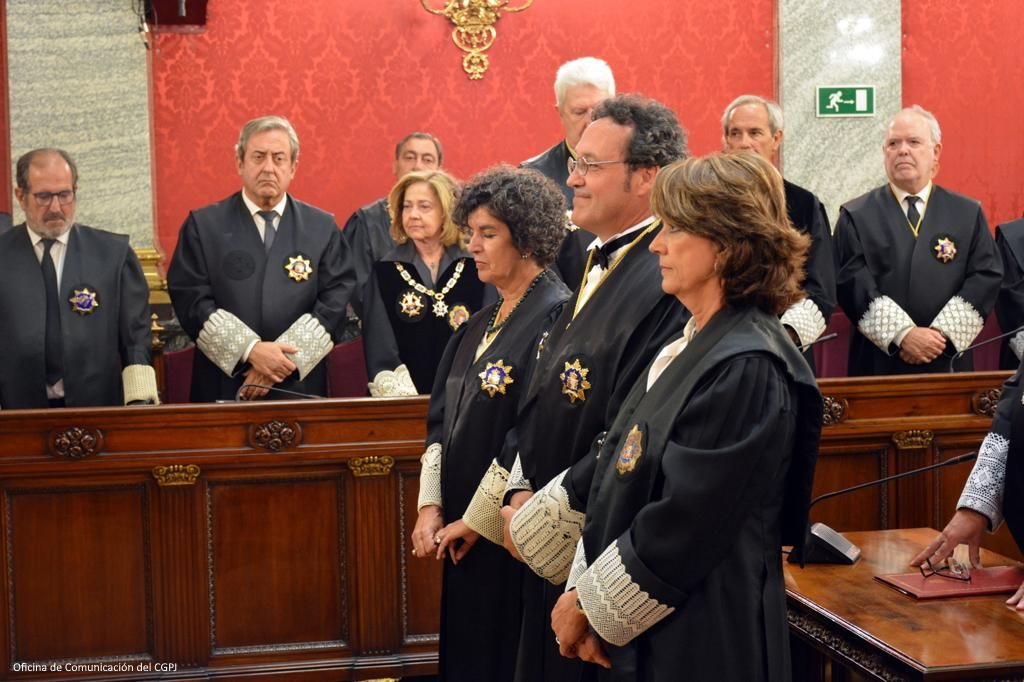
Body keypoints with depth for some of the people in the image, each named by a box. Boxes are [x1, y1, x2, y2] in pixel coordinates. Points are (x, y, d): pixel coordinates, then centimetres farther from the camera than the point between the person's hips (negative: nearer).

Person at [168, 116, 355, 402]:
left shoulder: (322, 227, 5)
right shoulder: (203, 225, 3)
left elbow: (335, 301, -2)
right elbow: (191, 299, -5)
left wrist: (284, 358, -13)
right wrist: (250, 349, -16)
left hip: (300, 387, 1)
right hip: (222, 389, -1)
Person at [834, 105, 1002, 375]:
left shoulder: (968, 214, 8)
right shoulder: (856, 216, 2)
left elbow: (987, 277, 0)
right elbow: (852, 282, -8)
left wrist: (943, 333, -13)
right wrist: (902, 334, -18)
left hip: (948, 362, 1)